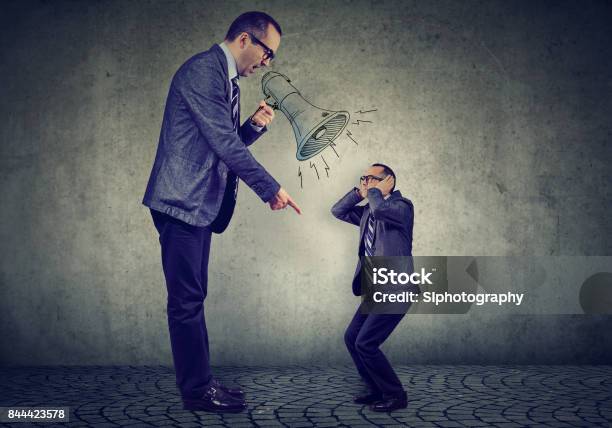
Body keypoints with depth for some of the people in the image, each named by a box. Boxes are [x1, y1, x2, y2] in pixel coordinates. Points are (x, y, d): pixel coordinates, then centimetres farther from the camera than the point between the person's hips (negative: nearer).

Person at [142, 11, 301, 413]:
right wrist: (271, 189, -15)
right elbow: (223, 143, -20)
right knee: (187, 299, -3)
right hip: (183, 200, -10)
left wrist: (254, 126, 3)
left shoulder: (227, 79, 17)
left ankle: (200, 382, 20)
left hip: (201, 203, 10)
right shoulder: (203, 70, -13)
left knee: (193, 297, 13)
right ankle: (198, 389, 6)